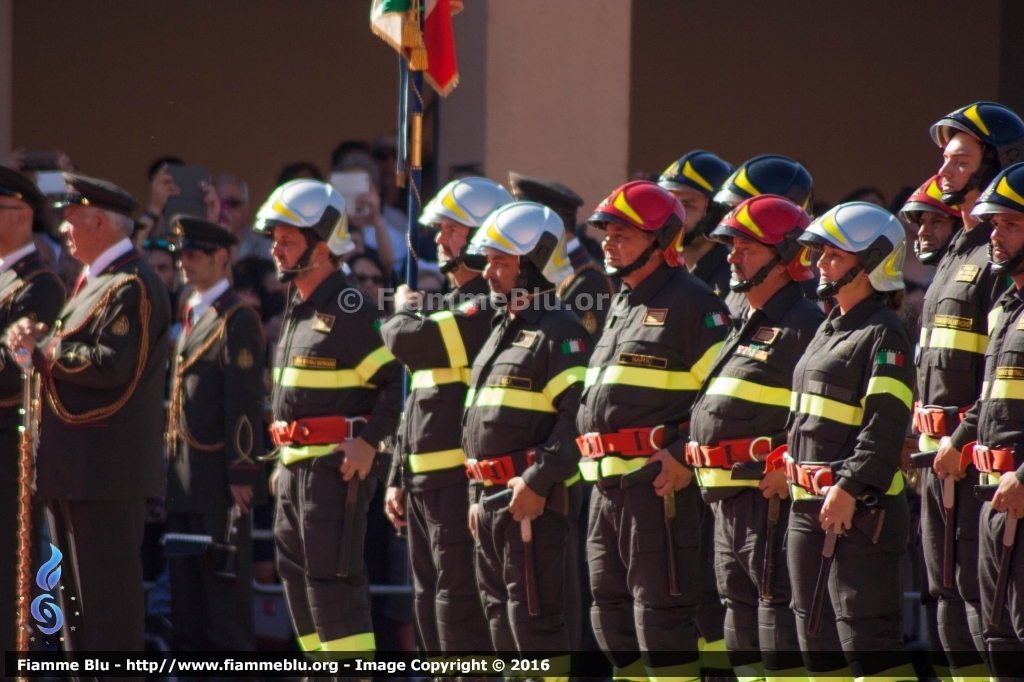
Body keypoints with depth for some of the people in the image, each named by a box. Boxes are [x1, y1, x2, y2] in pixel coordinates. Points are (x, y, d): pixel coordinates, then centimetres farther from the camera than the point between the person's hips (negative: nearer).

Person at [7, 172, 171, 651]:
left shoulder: (132, 287, -13)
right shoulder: (95, 283, 21)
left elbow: (109, 365, -23)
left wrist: (42, 348, -14)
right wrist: (38, 343, 1)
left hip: (107, 467, -11)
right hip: (75, 467, 11)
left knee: (107, 589, -9)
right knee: (77, 593, 14)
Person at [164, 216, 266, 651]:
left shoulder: (237, 321, -10)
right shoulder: (193, 317, 18)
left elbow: (246, 402, -15)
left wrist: (241, 474, -19)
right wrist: (174, 468, 18)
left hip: (217, 477, -9)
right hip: (184, 477, 9)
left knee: (224, 584, -5)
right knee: (186, 588, 10)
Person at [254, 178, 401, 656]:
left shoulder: (349, 309, -13)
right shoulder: (298, 309, 17)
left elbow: (395, 380, -16)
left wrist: (369, 441, -25)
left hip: (335, 466, -10)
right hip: (295, 468, 10)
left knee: (334, 582, -11)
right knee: (298, 581, 12)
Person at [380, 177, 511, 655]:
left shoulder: (487, 307, -14)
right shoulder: (450, 304, 20)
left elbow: (411, 343, -25)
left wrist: (403, 313, 0)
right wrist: (399, 478, 22)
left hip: (462, 479, -10)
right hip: (426, 482, 10)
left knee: (458, 601, -10)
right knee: (431, 602, 14)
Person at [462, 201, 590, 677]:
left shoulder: (560, 333, -11)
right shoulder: (504, 330, 20)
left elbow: (578, 416, -21)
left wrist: (538, 482, -24)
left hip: (535, 501, -10)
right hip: (494, 499, 10)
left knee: (535, 618, -10)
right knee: (501, 617, 13)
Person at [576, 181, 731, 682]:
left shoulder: (692, 303, -8)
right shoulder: (622, 306, 21)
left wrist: (685, 455, -20)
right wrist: (591, 455, 18)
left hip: (660, 482, -10)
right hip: (607, 484, 10)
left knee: (661, 612, -10)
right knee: (612, 614, 12)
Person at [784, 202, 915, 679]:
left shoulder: (883, 335, -11)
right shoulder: (831, 328, 18)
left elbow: (886, 425, -19)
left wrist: (849, 489, -25)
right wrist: (793, 472, 16)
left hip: (861, 509, -10)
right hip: (810, 506, 10)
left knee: (867, 634, -12)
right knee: (817, 631, 12)